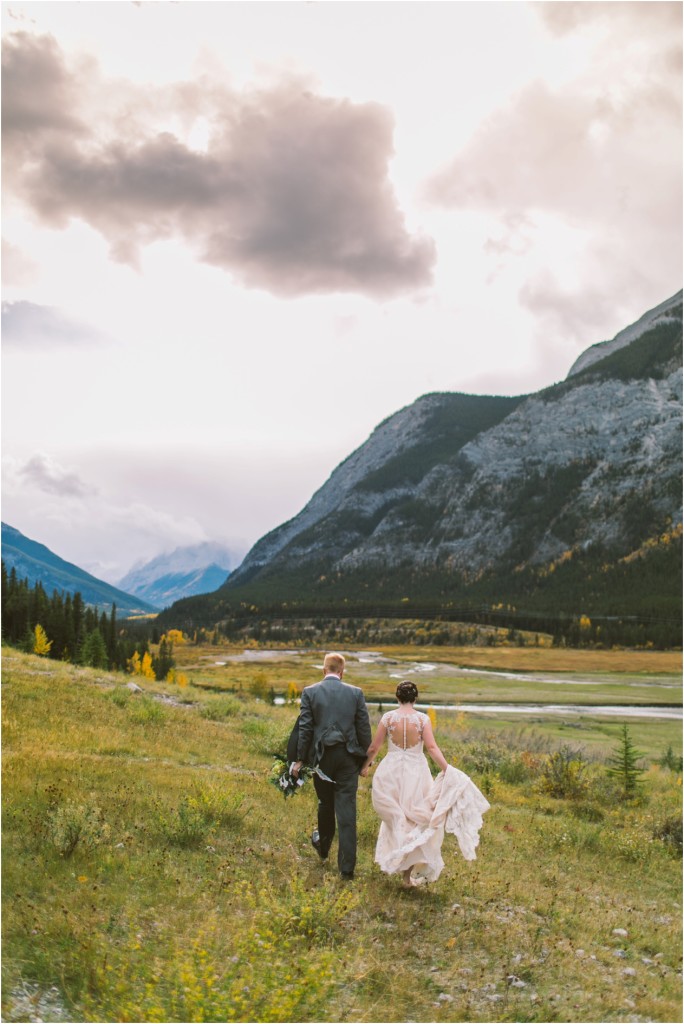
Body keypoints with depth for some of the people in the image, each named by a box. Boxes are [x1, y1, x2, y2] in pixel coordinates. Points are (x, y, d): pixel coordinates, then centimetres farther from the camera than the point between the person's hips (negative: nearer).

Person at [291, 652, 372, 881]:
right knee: (347, 810, 1)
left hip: (322, 756, 0)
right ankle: (347, 867, 0)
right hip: (348, 757, 0)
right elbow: (364, 729, 2)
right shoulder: (356, 693, 0)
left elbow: (305, 728, -4)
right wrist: (364, 759, 10)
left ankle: (323, 845, 44)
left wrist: (299, 759, 1)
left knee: (325, 803, 22)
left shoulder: (310, 692, -3)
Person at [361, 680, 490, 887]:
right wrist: (447, 769, -15)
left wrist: (365, 766, 17)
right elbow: (432, 748, -15)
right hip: (416, 772, 0)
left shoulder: (388, 717, -4)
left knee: (396, 818, 20)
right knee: (414, 820, 11)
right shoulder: (423, 719, -6)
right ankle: (409, 871, 8)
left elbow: (374, 747, 1)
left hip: (391, 772, 0)